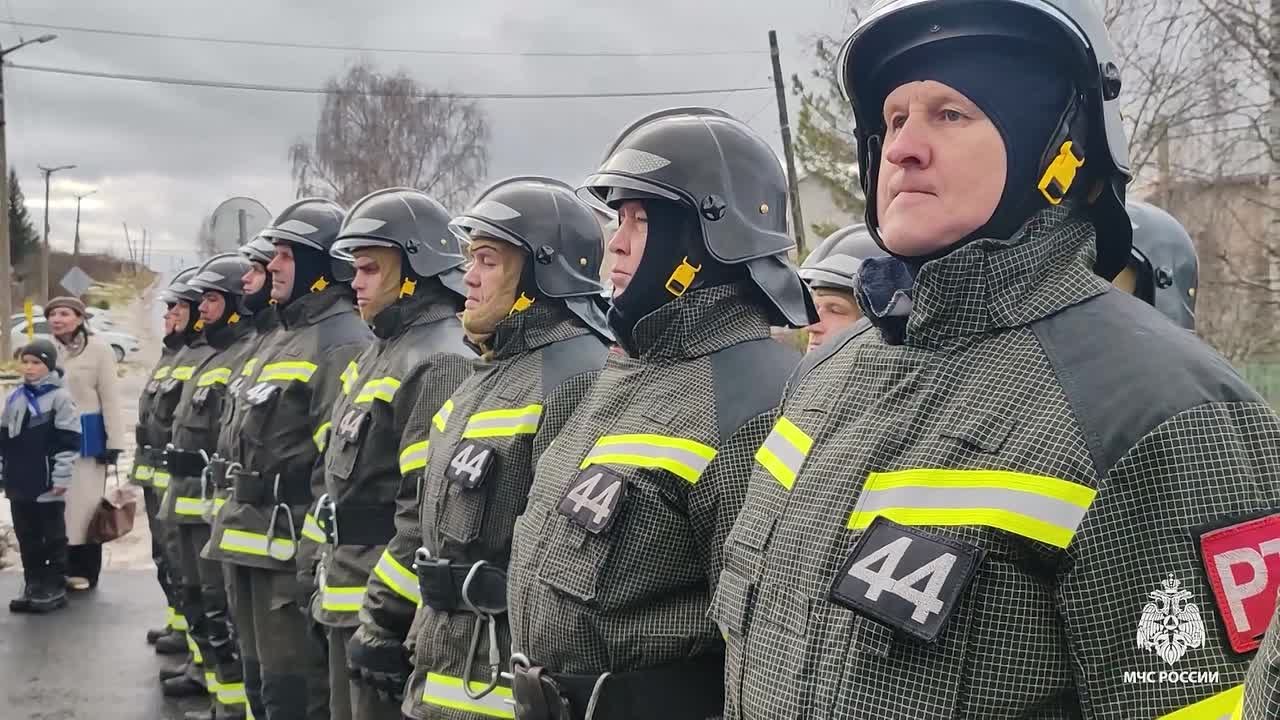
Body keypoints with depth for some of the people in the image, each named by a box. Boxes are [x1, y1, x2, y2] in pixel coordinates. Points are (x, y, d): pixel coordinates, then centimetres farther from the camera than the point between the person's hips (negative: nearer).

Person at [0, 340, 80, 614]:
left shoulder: (60, 397, -9)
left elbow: (68, 441, -11)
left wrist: (62, 476, -14)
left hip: (47, 483, -6)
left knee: (53, 536, 3)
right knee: (27, 536, 12)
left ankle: (55, 587, 10)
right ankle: (33, 584, 21)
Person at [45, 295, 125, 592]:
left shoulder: (98, 349, -8)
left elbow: (110, 398, -7)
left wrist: (114, 441, -9)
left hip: (87, 435, -4)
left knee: (85, 502, 2)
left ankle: (85, 571, 11)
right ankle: (64, 568, 18)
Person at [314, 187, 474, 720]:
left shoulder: (440, 362, -19)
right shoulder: (382, 352, 14)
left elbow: (429, 513, -24)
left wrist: (384, 617, -23)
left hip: (389, 609, -10)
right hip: (347, 601, 10)